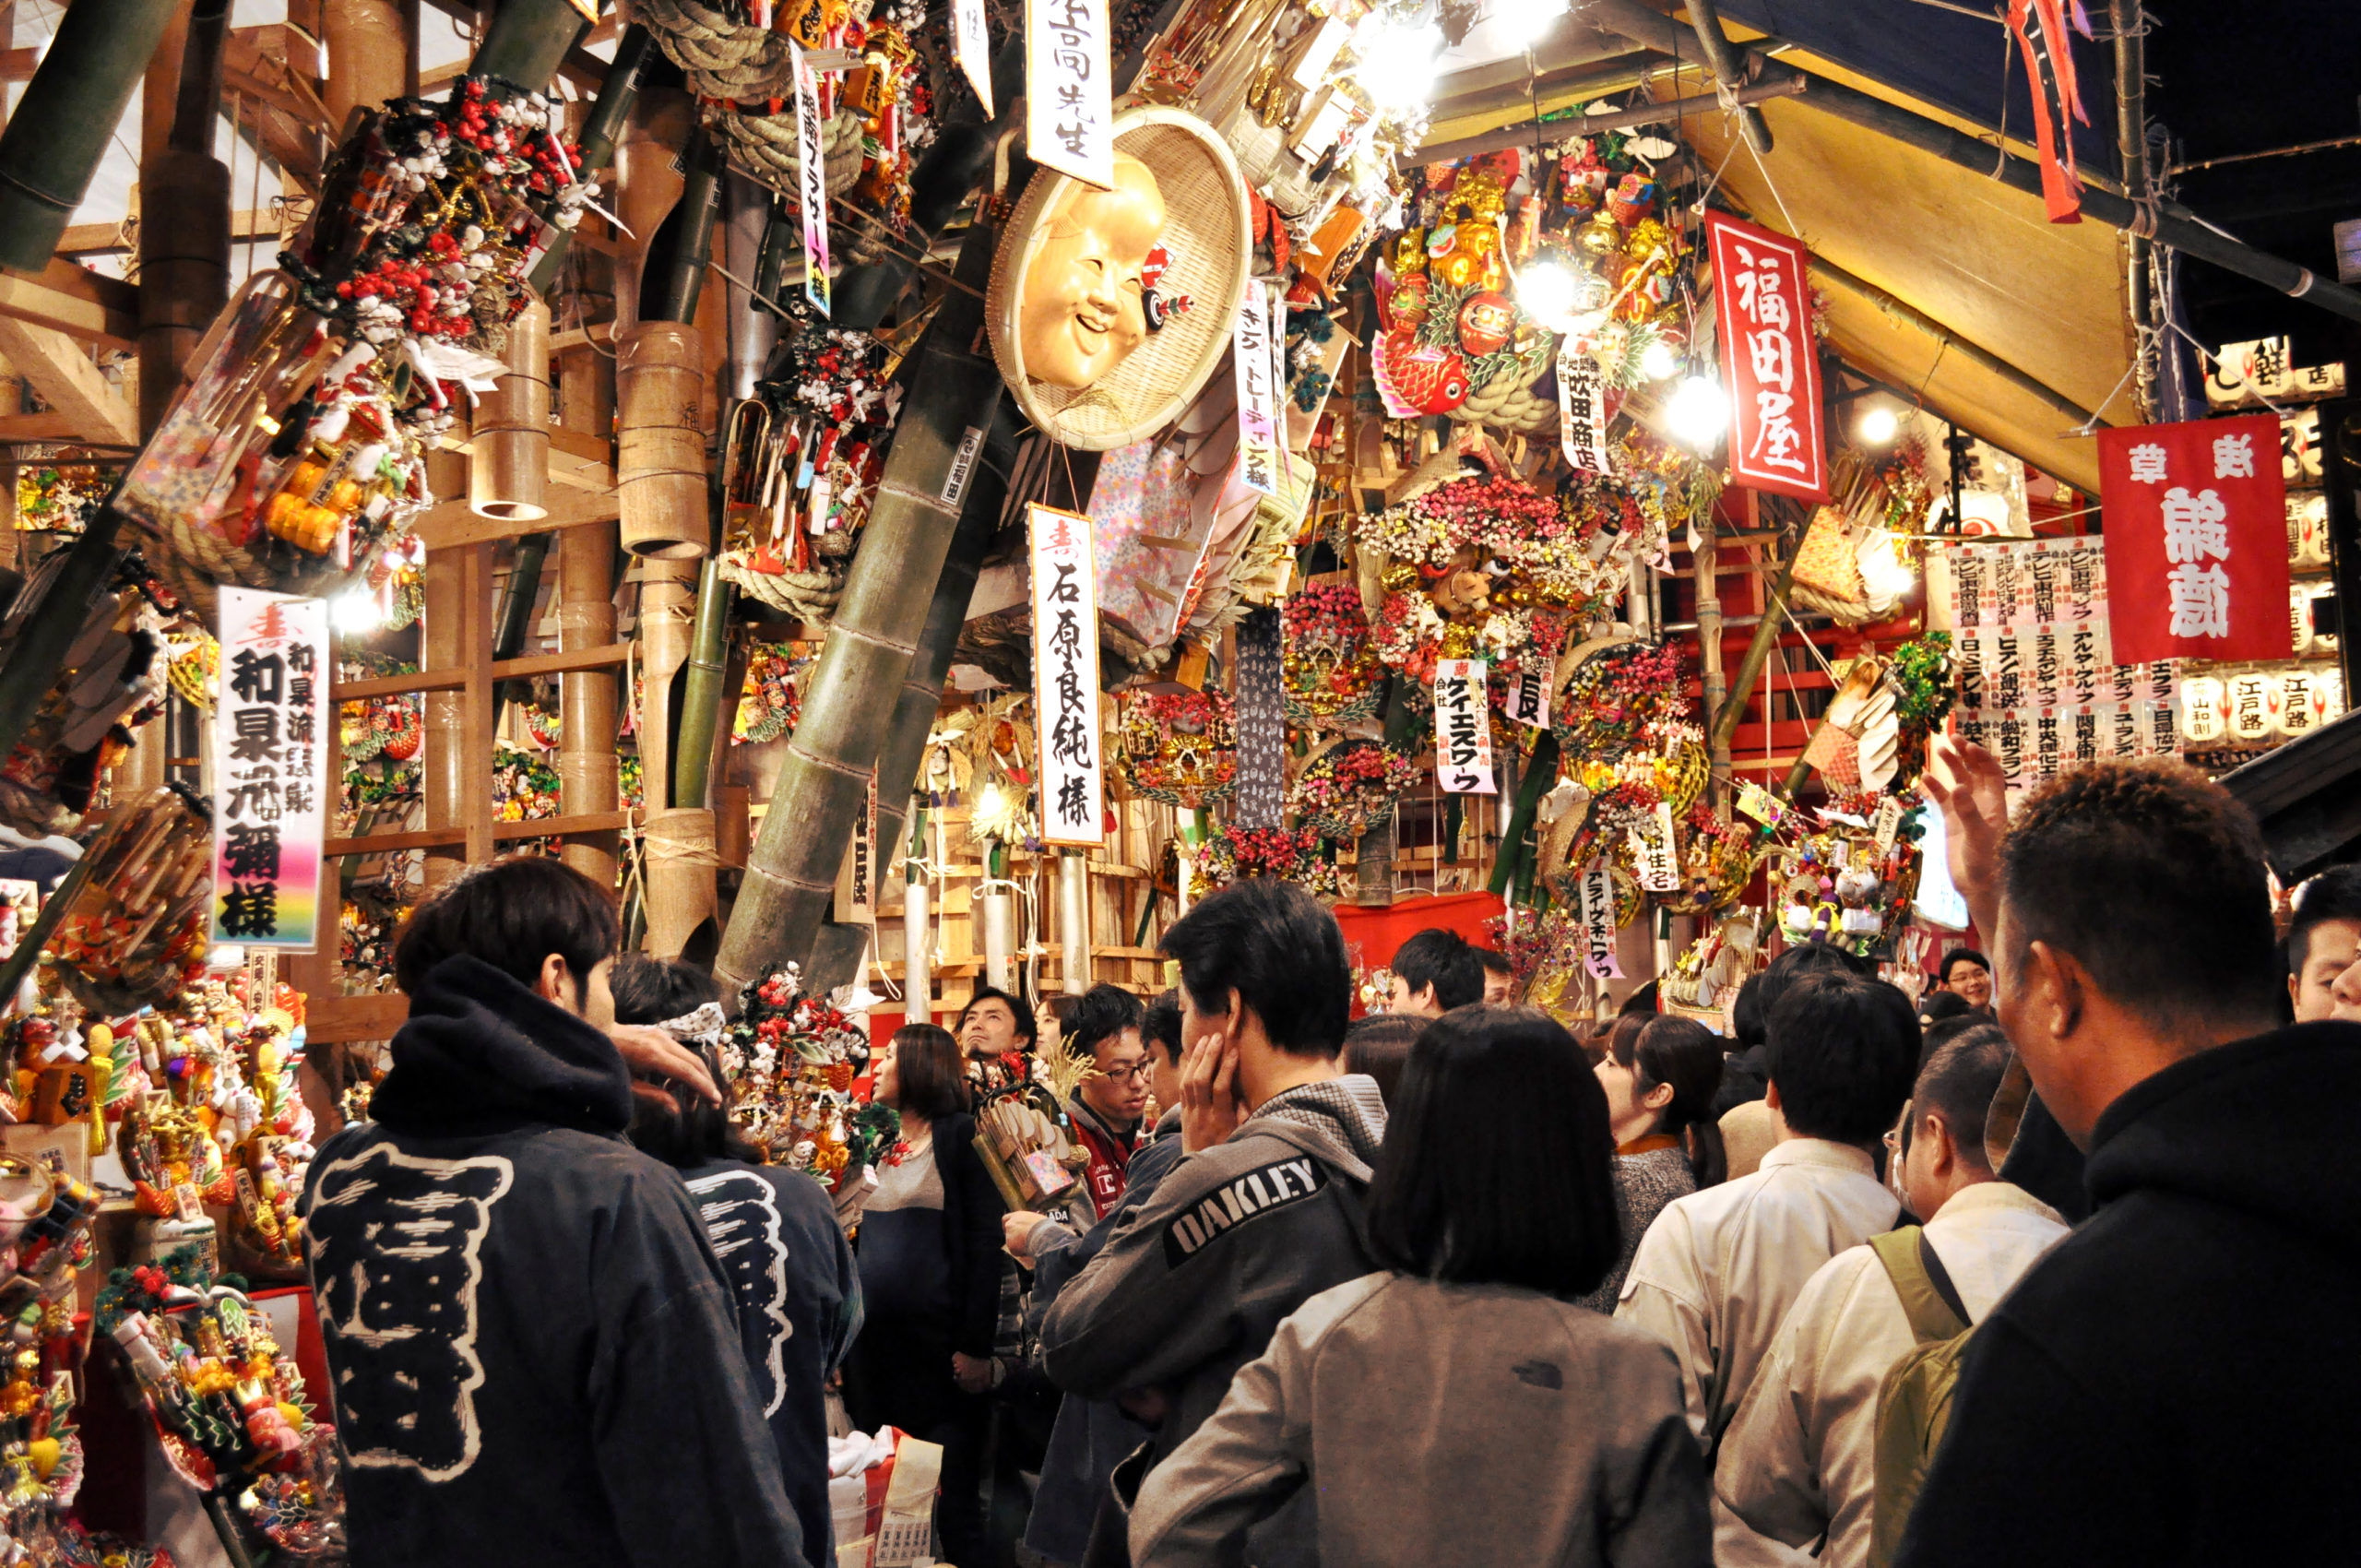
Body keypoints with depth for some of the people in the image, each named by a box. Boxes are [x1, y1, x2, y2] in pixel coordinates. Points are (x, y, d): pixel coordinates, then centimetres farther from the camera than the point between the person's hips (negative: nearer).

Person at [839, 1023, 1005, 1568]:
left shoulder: (960, 1136, -6)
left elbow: (985, 1245, -11)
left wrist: (977, 1347, -17)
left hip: (939, 1348, -7)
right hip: (874, 1345, 7)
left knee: (953, 1501, -1)